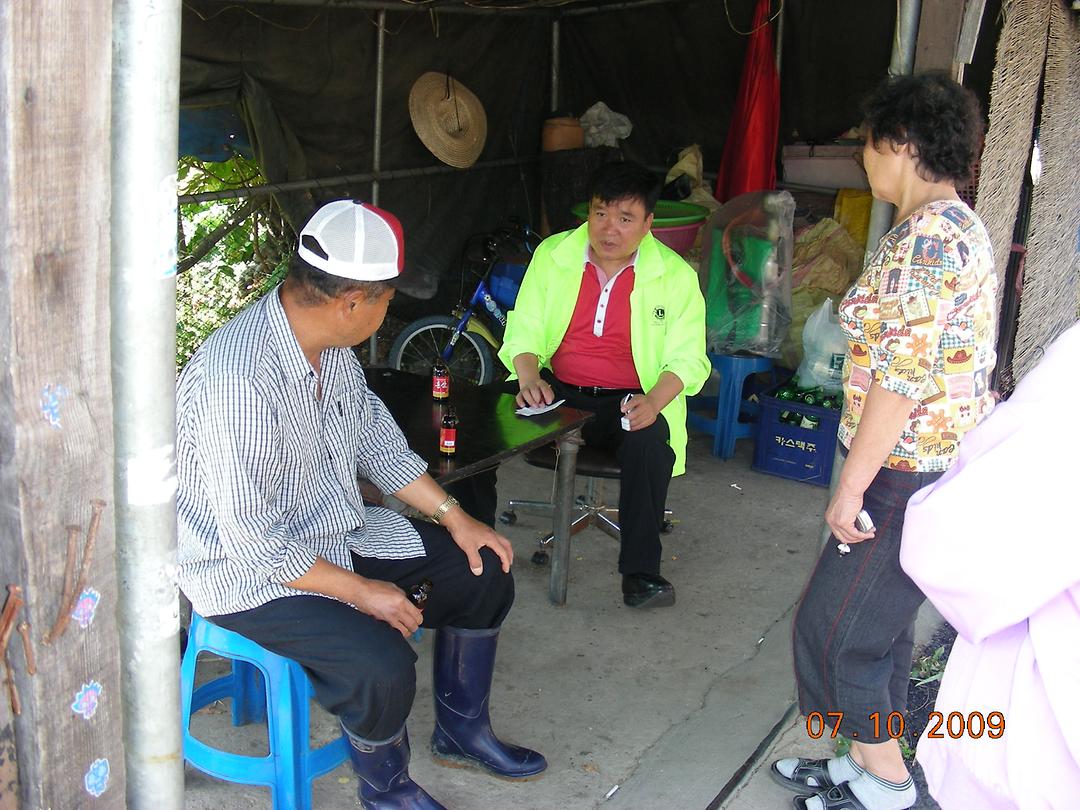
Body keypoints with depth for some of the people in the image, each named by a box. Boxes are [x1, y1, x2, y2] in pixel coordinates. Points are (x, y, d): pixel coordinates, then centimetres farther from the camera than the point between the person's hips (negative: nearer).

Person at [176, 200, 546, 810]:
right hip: (249, 569, -9)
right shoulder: (239, 382, -32)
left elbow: (375, 435, 11)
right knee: (384, 665, -29)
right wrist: (362, 591, -21)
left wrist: (454, 516, 6)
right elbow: (253, 541, -28)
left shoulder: (330, 345, -4)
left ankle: (462, 731, 26)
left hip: (339, 529, 9)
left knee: (483, 567, 6)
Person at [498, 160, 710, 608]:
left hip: (631, 401, -1)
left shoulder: (676, 275, -1)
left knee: (651, 439, -34)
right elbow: (523, 331, 4)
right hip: (555, 391, 2)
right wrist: (529, 377, -19)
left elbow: (686, 359, -3)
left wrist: (652, 402, -24)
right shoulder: (552, 254, 3)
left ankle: (640, 571, -23)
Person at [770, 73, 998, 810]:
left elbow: (902, 376, -25)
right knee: (881, 625, 19)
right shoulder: (961, 226, 12)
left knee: (836, 627, 4)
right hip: (946, 465, 10)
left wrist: (852, 486, -19)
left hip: (910, 474, -10)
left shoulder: (926, 237, -20)